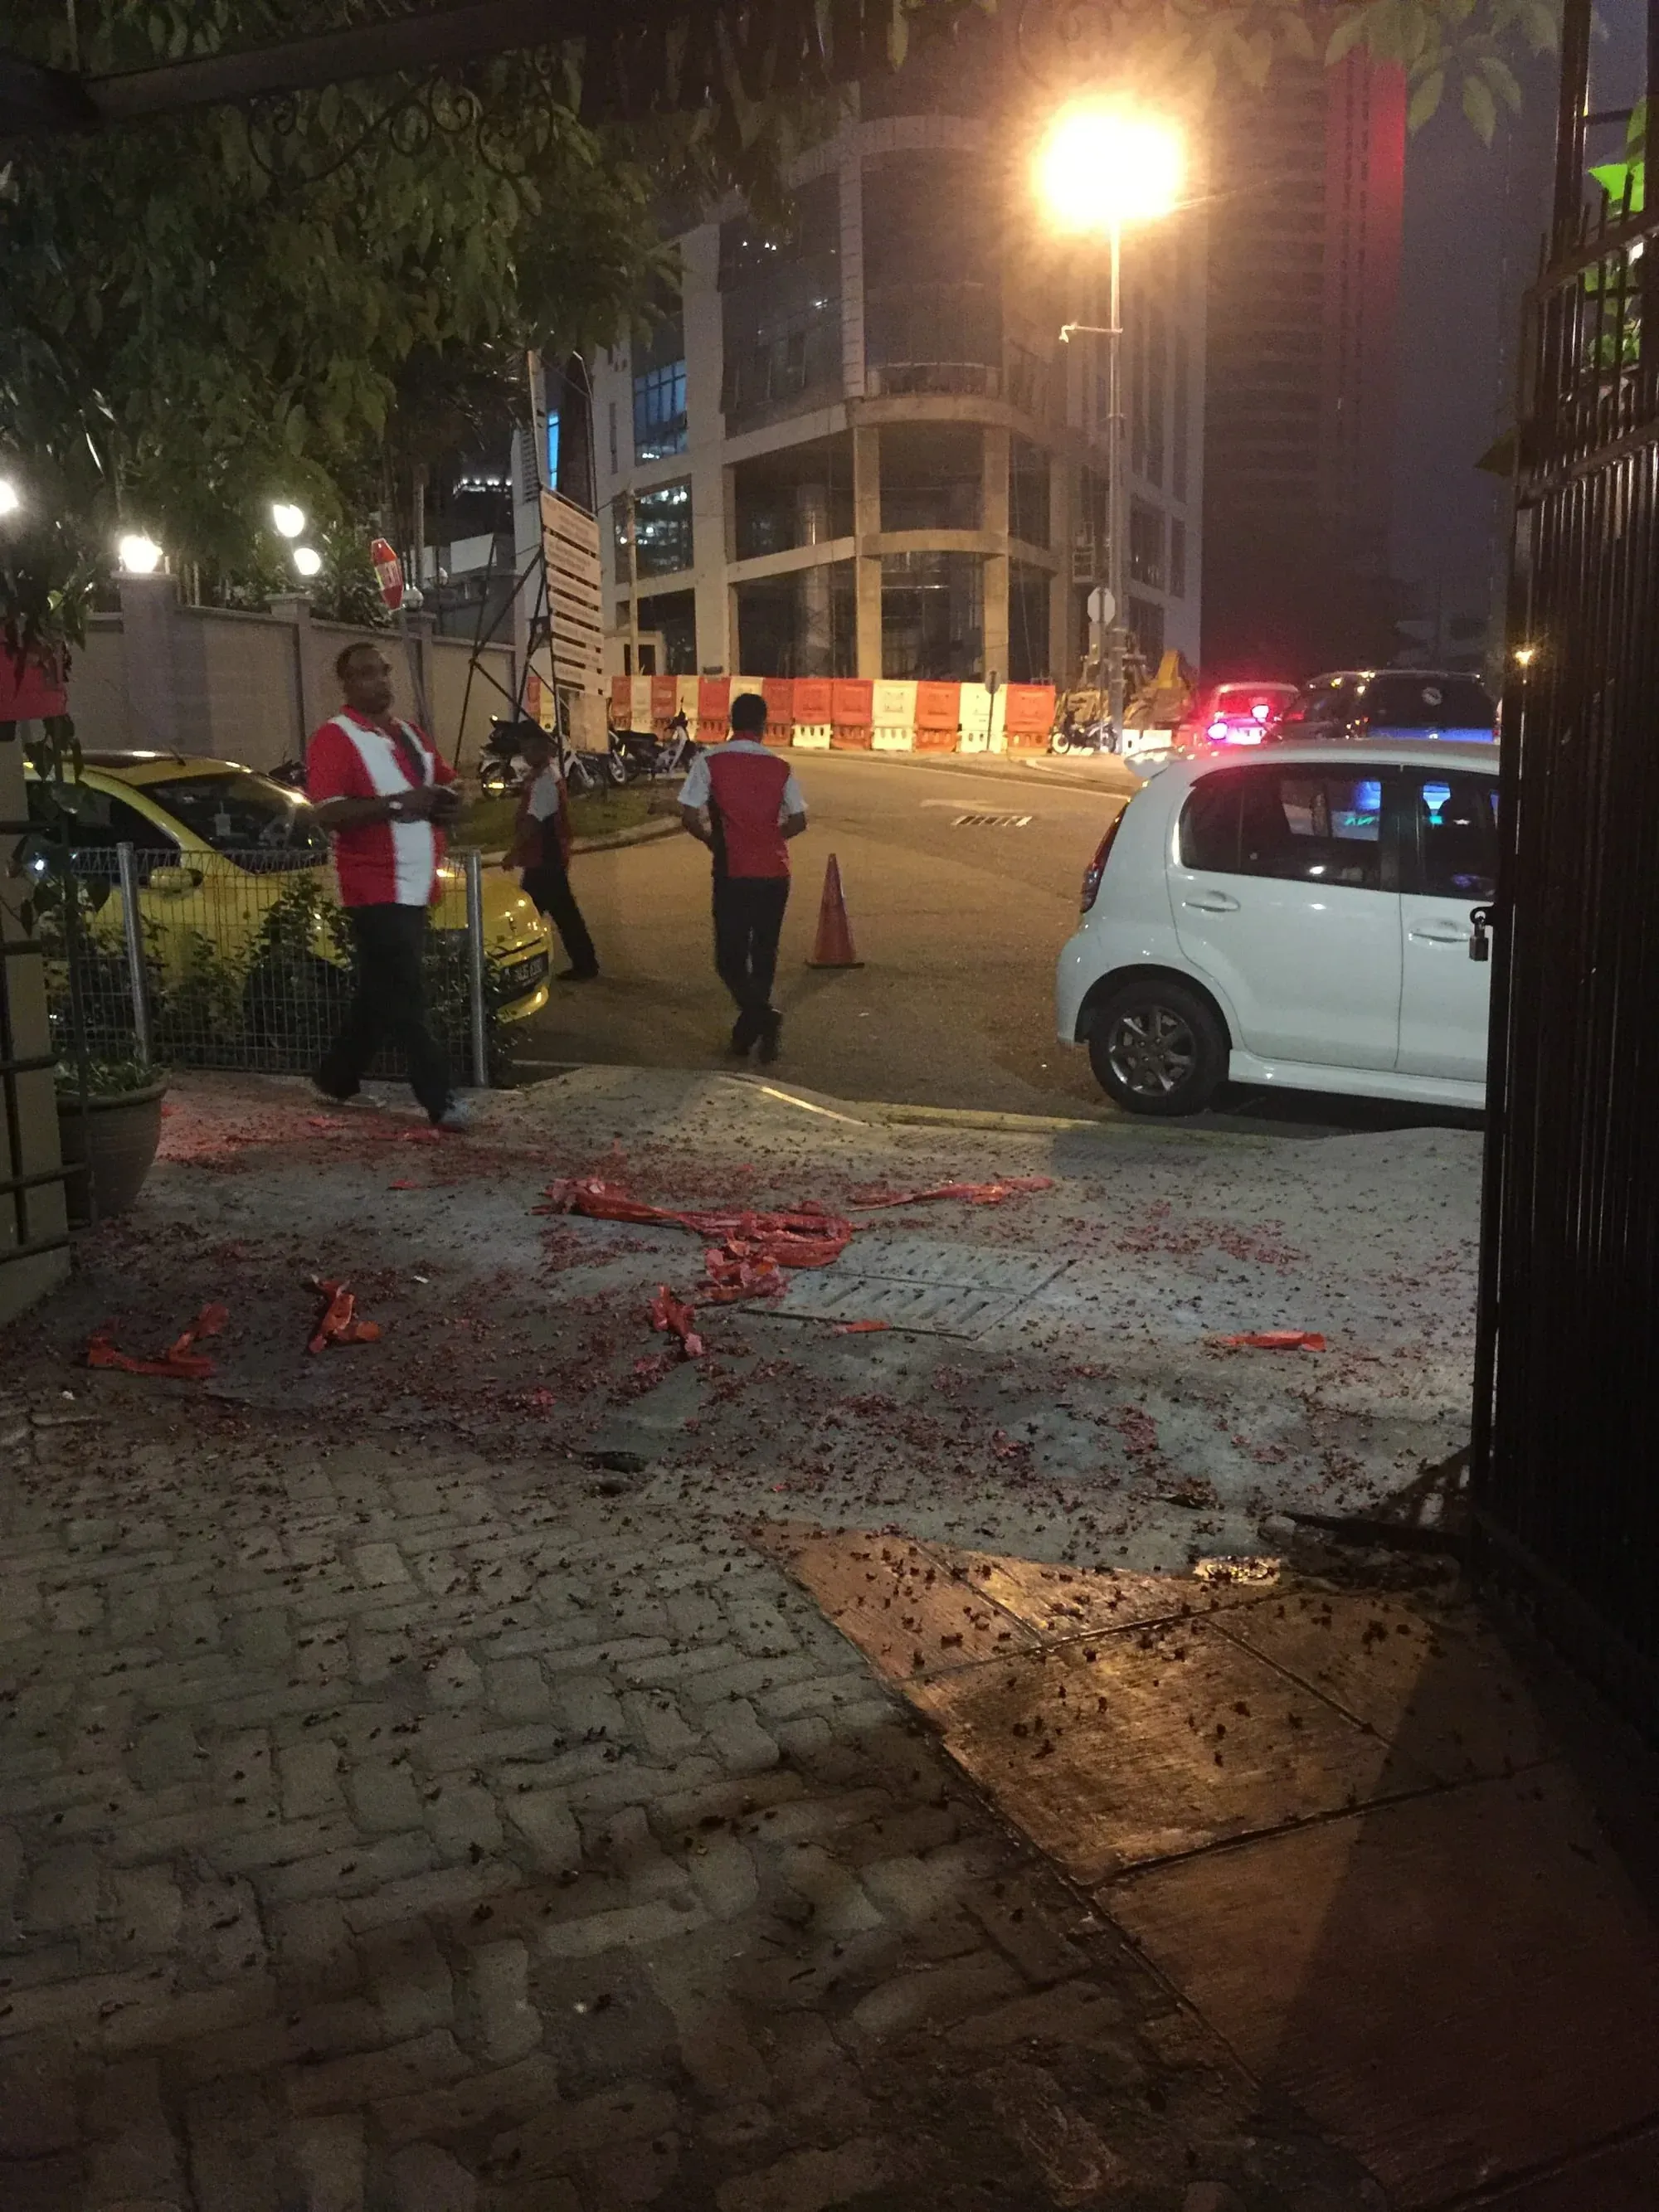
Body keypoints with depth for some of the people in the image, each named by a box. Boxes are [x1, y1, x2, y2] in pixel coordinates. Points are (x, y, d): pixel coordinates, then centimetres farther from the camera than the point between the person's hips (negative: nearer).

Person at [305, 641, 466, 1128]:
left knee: (381, 993, 16)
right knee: (404, 996, -5)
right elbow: (327, 813, -21)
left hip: (415, 887, 8)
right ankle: (439, 1097, -1)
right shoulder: (334, 739, -9)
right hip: (376, 890, -8)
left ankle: (338, 1077, 30)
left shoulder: (411, 735, 16)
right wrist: (396, 803, -24)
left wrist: (444, 800, 1)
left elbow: (449, 785, 25)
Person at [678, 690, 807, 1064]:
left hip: (733, 874, -3)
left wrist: (713, 841, 10)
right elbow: (798, 821, 7)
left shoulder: (710, 762, -5)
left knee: (730, 956, 3)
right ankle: (753, 1028, 21)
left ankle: (761, 1014, -19)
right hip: (775, 872, 3)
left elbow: (690, 818, -8)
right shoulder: (779, 767, 4)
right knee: (764, 952, 15)